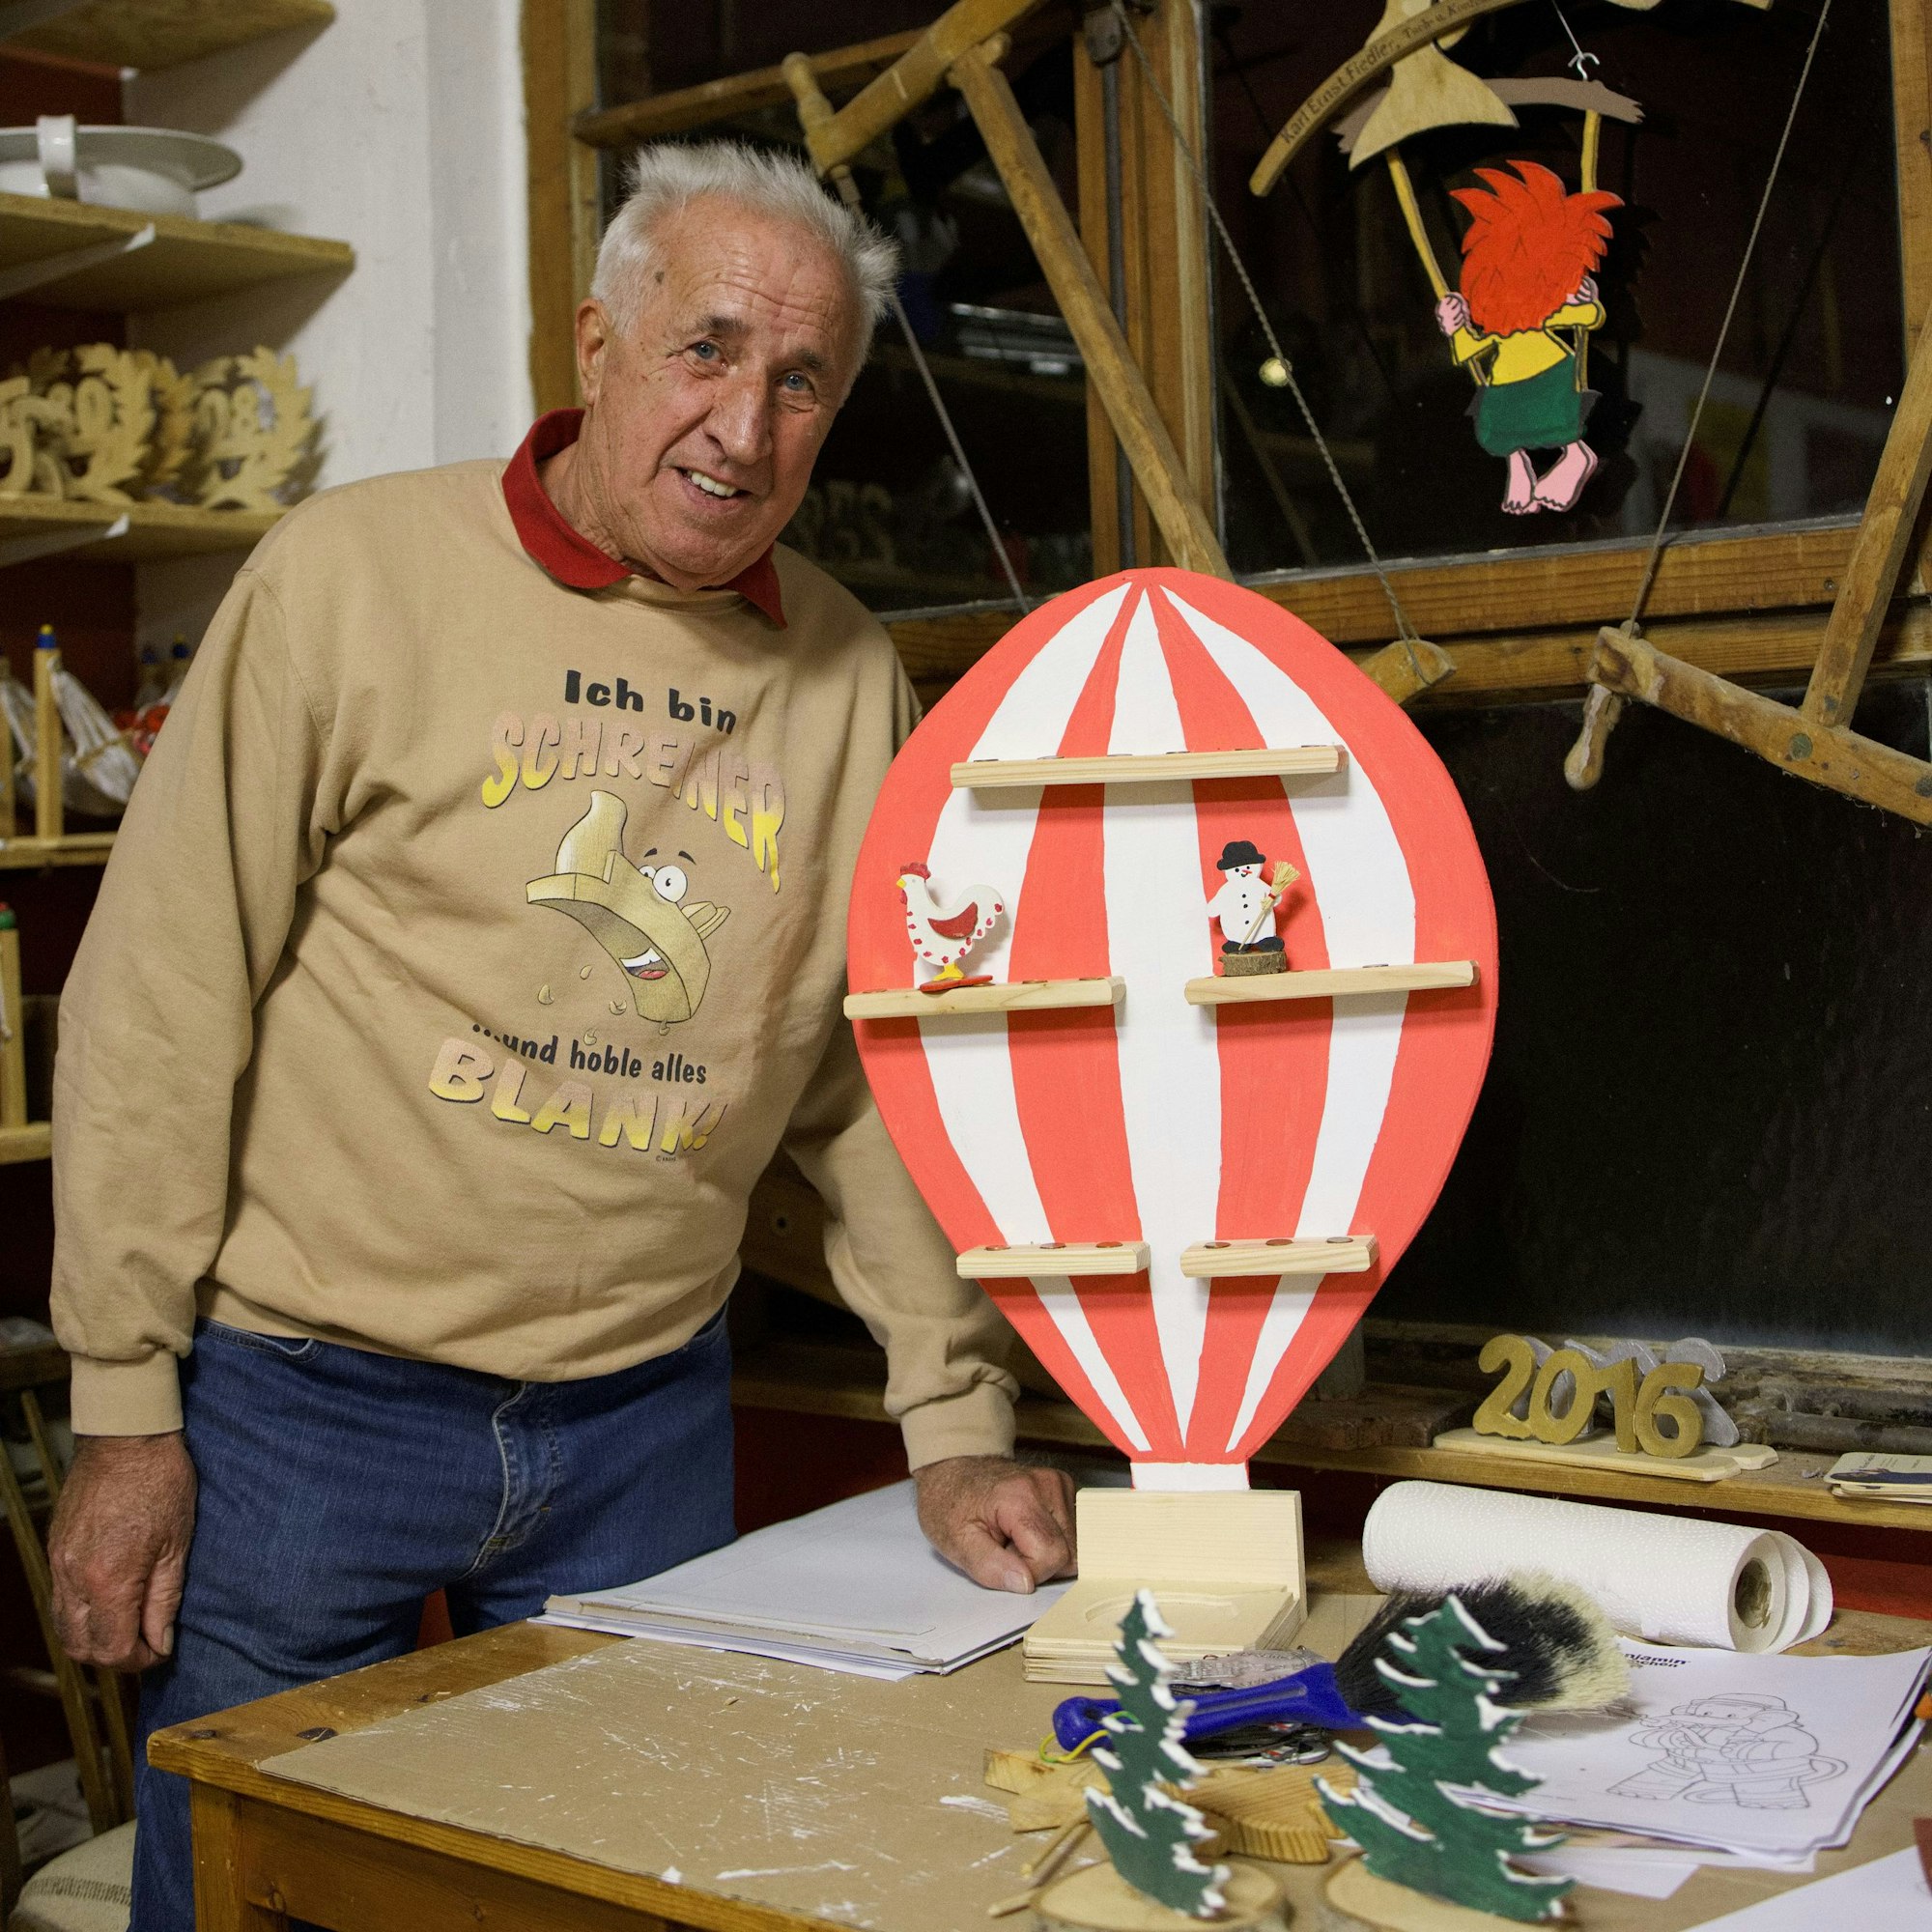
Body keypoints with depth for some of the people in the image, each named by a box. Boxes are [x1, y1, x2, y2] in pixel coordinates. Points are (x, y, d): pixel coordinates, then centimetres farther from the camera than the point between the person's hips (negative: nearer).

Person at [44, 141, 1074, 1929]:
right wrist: (127, 1406, -8)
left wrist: (959, 1420, 4)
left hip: (646, 1424, 4)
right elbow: (164, 999, -8)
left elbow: (872, 1072, 7)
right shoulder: (357, 574, -9)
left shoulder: (848, 673, 2)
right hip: (304, 1401, -3)